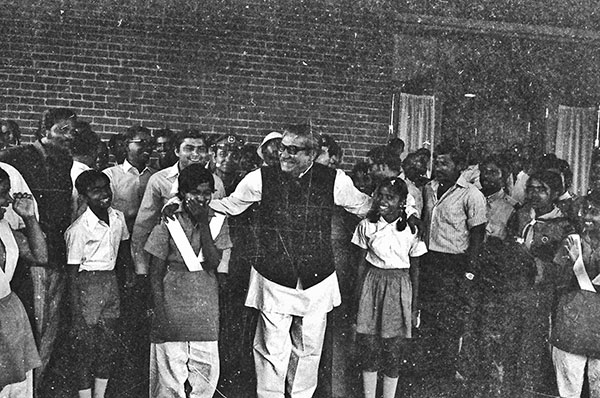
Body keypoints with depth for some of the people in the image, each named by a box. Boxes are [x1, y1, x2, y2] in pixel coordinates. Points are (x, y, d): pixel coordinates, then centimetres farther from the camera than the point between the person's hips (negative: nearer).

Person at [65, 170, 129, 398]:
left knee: (108, 344, 13)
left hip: (111, 281, 7)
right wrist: (77, 315, -14)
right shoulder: (79, 230, -17)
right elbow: (73, 274, -14)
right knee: (86, 348, 3)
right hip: (87, 285, -7)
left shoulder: (118, 218, 1)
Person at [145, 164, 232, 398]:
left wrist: (203, 223, -13)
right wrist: (160, 313, -6)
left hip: (206, 306, 2)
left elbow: (213, 263, -10)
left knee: (207, 370, 6)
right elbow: (156, 272, 0)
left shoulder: (218, 223, 4)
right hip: (172, 304, -2)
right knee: (170, 371, 2)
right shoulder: (168, 224, -2)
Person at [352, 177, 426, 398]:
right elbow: (362, 264, 4)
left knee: (393, 352, 4)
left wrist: (414, 308, 3)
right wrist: (358, 298, 3)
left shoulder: (411, 230, -5)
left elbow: (415, 270, 2)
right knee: (368, 349, 5)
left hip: (398, 289, -1)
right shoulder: (367, 225, -2)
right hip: (372, 285, 1)